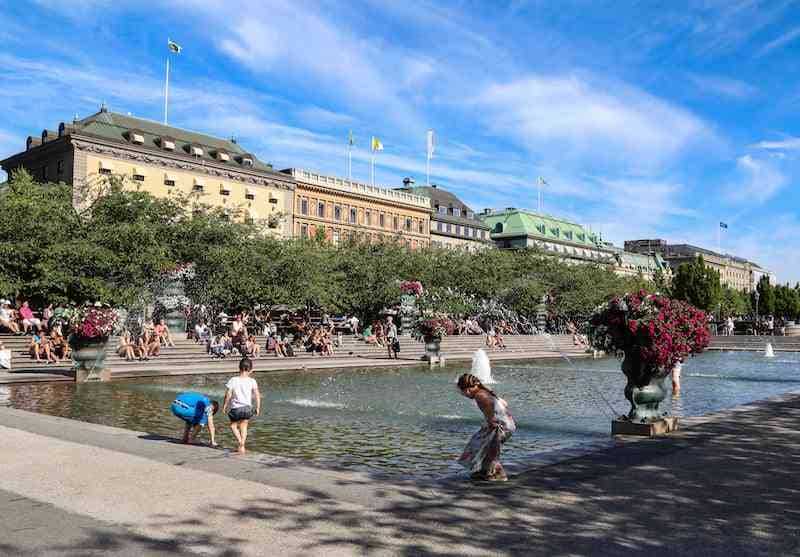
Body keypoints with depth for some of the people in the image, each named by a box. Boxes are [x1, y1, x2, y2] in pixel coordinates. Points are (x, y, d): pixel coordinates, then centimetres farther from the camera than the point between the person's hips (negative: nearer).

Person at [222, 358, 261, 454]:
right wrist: (258, 408, 4)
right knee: (244, 426, 18)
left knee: (233, 425, 20)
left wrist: (224, 407, 5)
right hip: (247, 408, 2)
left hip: (235, 408, -2)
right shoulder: (252, 381, -8)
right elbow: (257, 395, -7)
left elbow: (227, 396, -9)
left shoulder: (232, 381, -12)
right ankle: (242, 446, 14)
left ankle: (240, 441, 0)